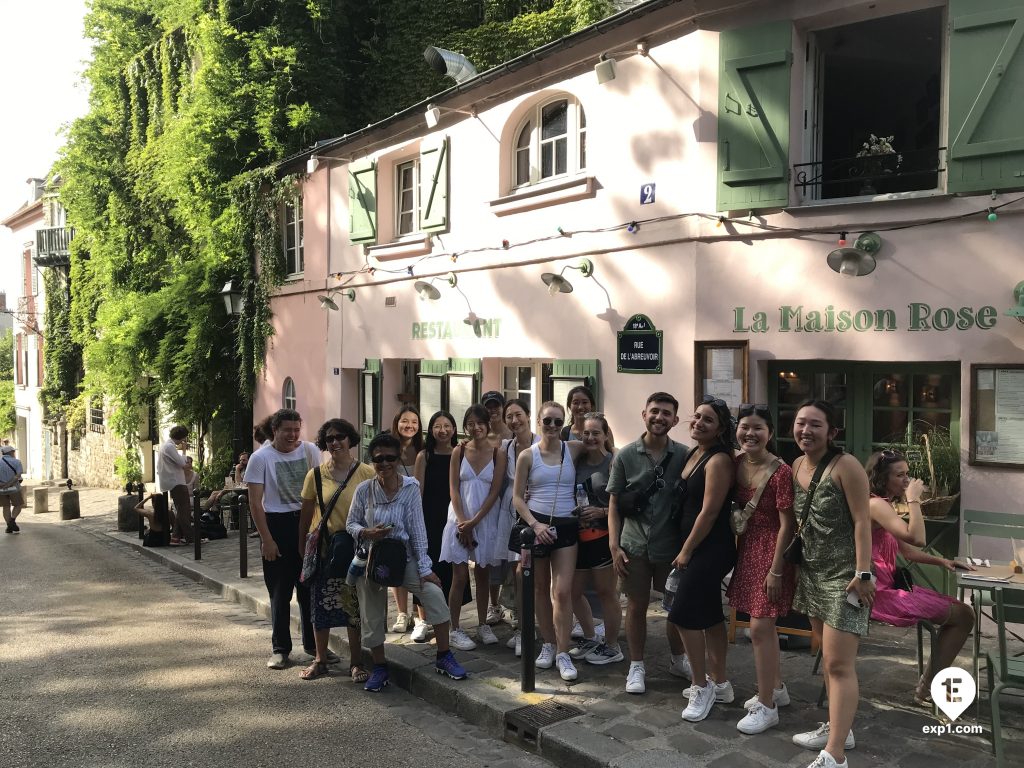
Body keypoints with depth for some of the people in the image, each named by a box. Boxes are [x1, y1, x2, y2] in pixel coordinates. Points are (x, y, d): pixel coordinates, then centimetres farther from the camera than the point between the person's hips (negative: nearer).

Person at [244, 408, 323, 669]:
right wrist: (266, 539, -11)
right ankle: (280, 648, 20)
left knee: (310, 588, 9)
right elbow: (255, 503, -7)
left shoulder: (310, 451, -1)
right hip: (276, 524, -2)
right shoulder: (261, 458, -7)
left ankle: (313, 643, 24)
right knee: (280, 591, 7)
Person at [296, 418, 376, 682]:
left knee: (355, 604, 5)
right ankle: (320, 660, 24)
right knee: (322, 603, 7)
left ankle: (356, 662, 18)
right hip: (323, 546, 1)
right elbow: (306, 513, 7)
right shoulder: (316, 474, 0)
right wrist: (302, 544, 11)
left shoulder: (366, 473, -5)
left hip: (356, 546, -1)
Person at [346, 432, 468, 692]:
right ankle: (379, 667, 27)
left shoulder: (410, 488, -11)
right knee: (372, 616, 4)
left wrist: (425, 568, -14)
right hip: (371, 559, 1)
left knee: (434, 593, -19)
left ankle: (443, 657, -4)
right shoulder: (364, 490, -9)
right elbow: (351, 524, 2)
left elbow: (417, 529, -11)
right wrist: (366, 533, -21)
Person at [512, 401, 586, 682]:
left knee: (563, 592, -6)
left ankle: (562, 653, 4)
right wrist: (535, 524, -12)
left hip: (566, 526, 0)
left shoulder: (573, 449, 0)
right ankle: (548, 644, 27)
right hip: (536, 526, 0)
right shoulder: (527, 456, -1)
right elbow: (517, 497, -1)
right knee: (541, 589, 12)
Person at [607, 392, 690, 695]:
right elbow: (614, 504, 0)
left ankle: (678, 660, 35)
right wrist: (614, 545, -6)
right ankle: (636, 666, 25)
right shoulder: (625, 456, -3)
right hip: (635, 546, 0)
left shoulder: (683, 456, -2)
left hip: (672, 547, 1)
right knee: (636, 606, 9)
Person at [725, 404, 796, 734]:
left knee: (759, 627, -4)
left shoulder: (780, 472, -19)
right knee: (764, 624, 19)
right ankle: (777, 688, 37)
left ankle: (767, 706, 10)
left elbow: (786, 524, -17)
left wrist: (775, 571, -17)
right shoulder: (735, 463, 1)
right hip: (747, 546, 7)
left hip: (772, 549, -7)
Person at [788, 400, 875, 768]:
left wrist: (863, 574, -20)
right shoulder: (797, 466, 7)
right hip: (812, 572, 8)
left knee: (839, 664, -8)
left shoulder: (845, 466, -14)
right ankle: (838, 727, 31)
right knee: (828, 657, 17)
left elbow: (862, 522, -16)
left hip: (844, 575, -8)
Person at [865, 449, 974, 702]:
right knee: (963, 615, -7)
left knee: (962, 611, 10)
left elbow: (906, 550, 19)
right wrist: (913, 499, -19)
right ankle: (928, 687, 3)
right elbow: (917, 539, -29)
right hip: (880, 593, -11)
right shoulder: (876, 504, -17)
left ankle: (931, 682, 14)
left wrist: (940, 561, 6)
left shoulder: (887, 505, 17)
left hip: (889, 587, 11)